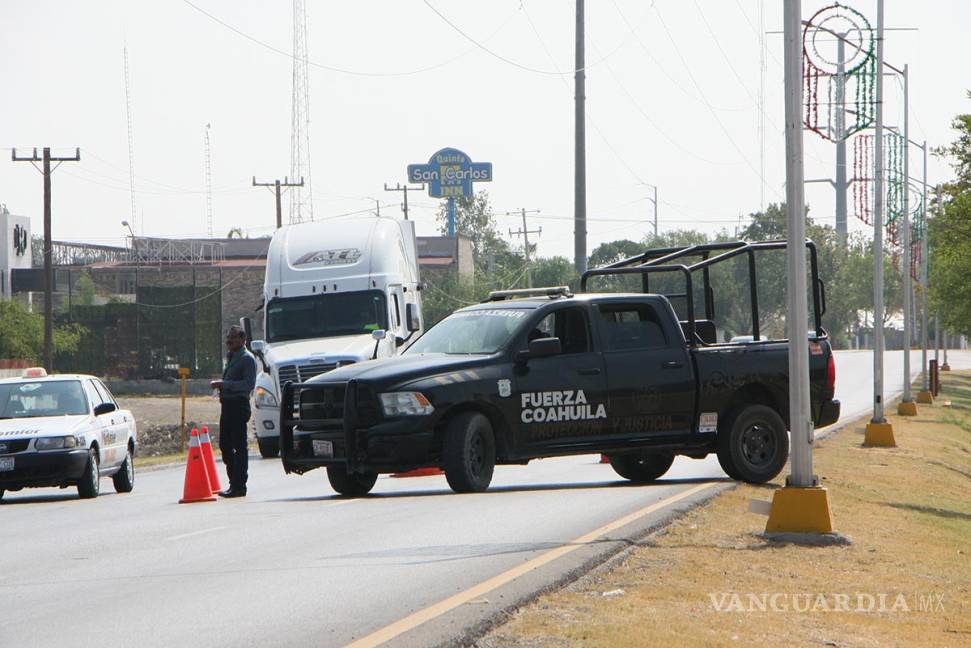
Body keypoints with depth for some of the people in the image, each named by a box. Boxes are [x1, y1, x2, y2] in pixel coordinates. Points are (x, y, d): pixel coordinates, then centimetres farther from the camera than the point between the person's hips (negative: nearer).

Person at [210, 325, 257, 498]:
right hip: (227, 404, 10)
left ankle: (239, 486, -5)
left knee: (239, 445, -7)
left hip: (239, 404, -10)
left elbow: (249, 384, -19)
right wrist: (219, 385, 11)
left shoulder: (247, 359, -9)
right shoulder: (231, 357, 20)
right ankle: (234, 483, 19)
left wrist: (225, 384, -21)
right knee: (225, 445, 11)